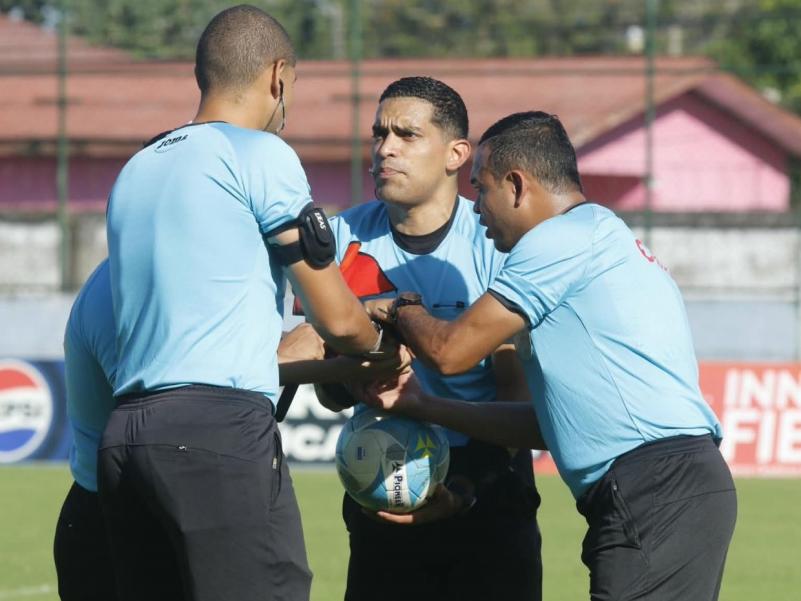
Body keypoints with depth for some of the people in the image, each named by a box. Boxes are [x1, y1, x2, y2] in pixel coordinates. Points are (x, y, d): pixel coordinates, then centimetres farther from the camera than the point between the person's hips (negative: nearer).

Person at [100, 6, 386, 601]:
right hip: (220, 429, -7)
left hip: (122, 435, 8)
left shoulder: (136, 170, 21)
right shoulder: (262, 154, 0)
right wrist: (380, 343, 26)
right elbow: (336, 318, 3)